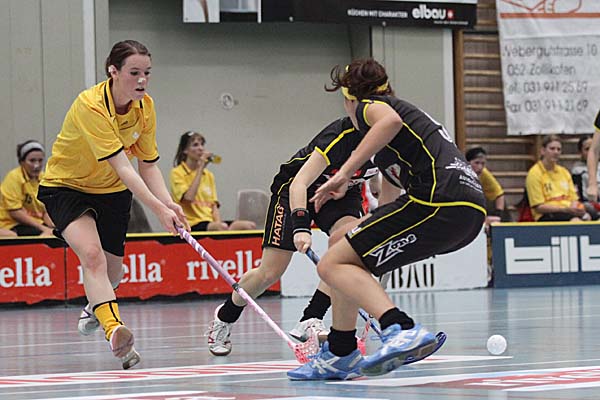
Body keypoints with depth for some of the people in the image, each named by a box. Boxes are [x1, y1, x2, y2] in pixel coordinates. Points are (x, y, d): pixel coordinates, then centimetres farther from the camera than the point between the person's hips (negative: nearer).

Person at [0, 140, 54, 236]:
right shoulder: (14, 177, -10)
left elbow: (44, 211, 13)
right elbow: (15, 212, -16)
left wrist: (52, 227, -8)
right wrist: (43, 228, -19)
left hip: (37, 224, 6)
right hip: (12, 225, -6)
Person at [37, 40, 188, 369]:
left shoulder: (145, 106, -10)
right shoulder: (90, 105, -31)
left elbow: (148, 165, -5)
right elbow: (122, 168, -36)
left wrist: (170, 203, -22)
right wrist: (158, 209, -42)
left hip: (112, 192, 6)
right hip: (66, 185, -6)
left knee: (112, 270, 14)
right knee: (92, 254, -31)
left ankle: (95, 306, 49)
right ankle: (114, 330, -46)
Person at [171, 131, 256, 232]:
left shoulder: (209, 175, 19)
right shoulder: (177, 173, 1)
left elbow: (214, 205, 15)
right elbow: (188, 197, -16)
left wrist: (218, 222, -7)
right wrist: (200, 169, -11)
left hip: (211, 222, 6)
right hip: (192, 224, -6)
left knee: (250, 226, -19)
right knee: (223, 228, -38)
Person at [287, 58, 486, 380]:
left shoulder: (368, 106, 9)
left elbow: (390, 121, -19)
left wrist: (344, 173, -18)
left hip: (439, 203, -9)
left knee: (333, 265, -9)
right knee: (346, 251, 21)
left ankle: (402, 330, -31)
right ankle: (339, 354, 24)